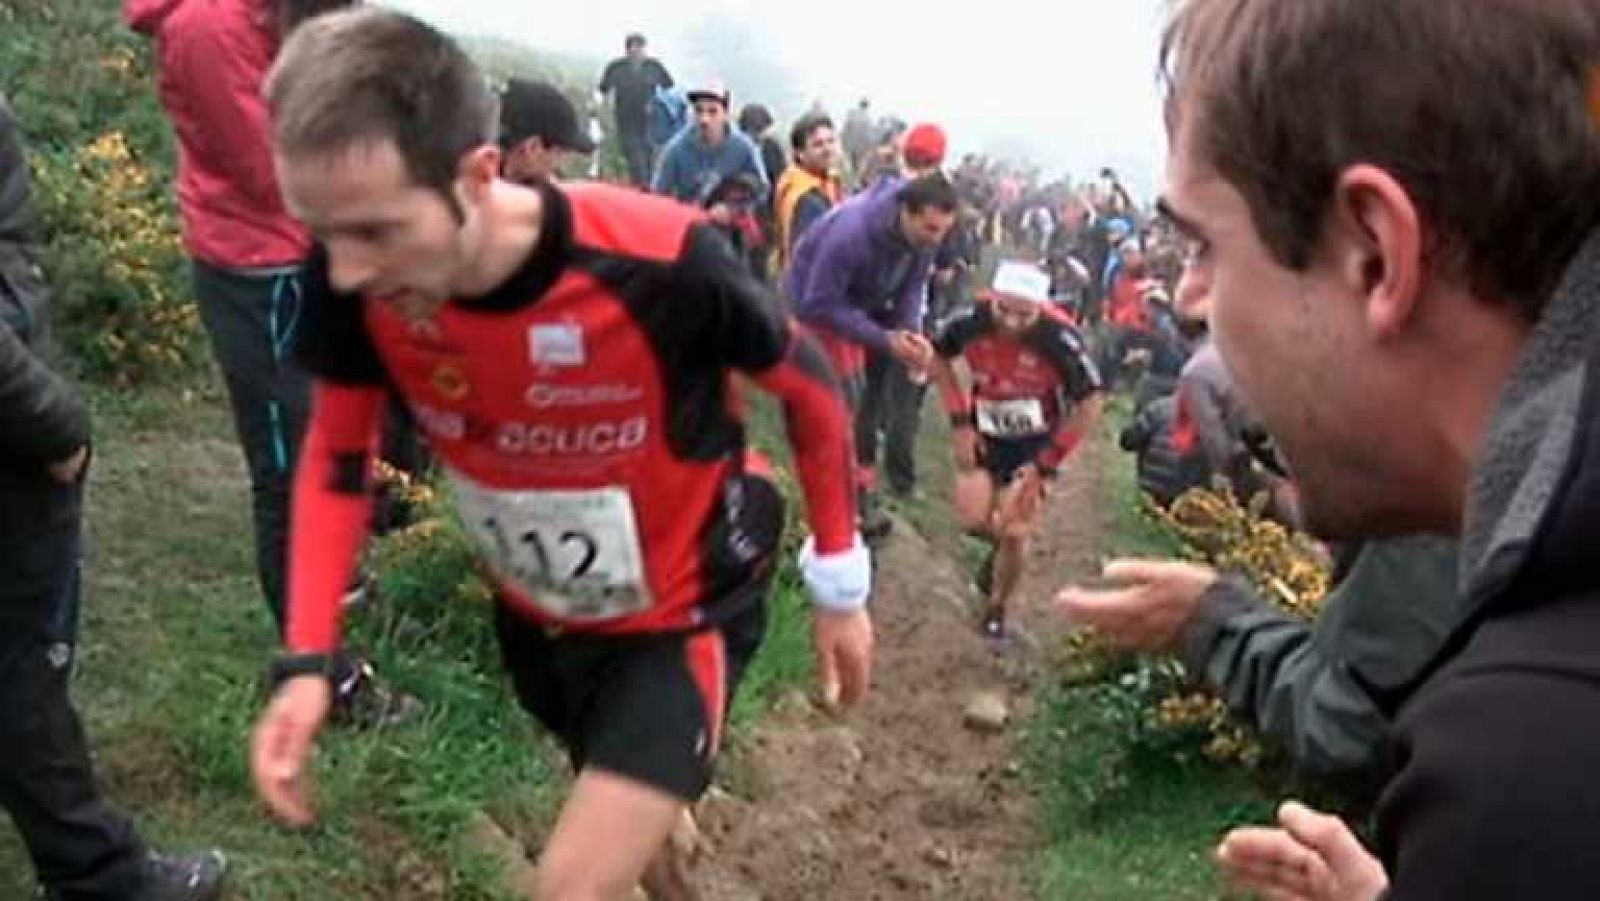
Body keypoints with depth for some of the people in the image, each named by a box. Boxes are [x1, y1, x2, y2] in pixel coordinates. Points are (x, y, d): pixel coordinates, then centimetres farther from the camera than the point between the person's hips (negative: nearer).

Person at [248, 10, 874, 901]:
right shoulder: (356, 283, -23)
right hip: (537, 617, 5)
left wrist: (840, 585, -7)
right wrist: (306, 662, -14)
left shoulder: (658, 264, -35)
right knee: (621, 829, 26)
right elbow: (338, 455, -5)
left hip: (684, 614, -4)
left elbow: (810, 386, -15)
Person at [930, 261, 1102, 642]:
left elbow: (1089, 406, -20)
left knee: (1015, 534, -4)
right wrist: (959, 419, -7)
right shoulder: (972, 321, -23)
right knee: (973, 520, -8)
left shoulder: (1058, 338, -31)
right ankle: (1001, 544, 30)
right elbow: (938, 358, -1)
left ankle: (997, 610, 23)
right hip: (985, 434, 3)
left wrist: (1046, 463, -16)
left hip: (1035, 442, -2)